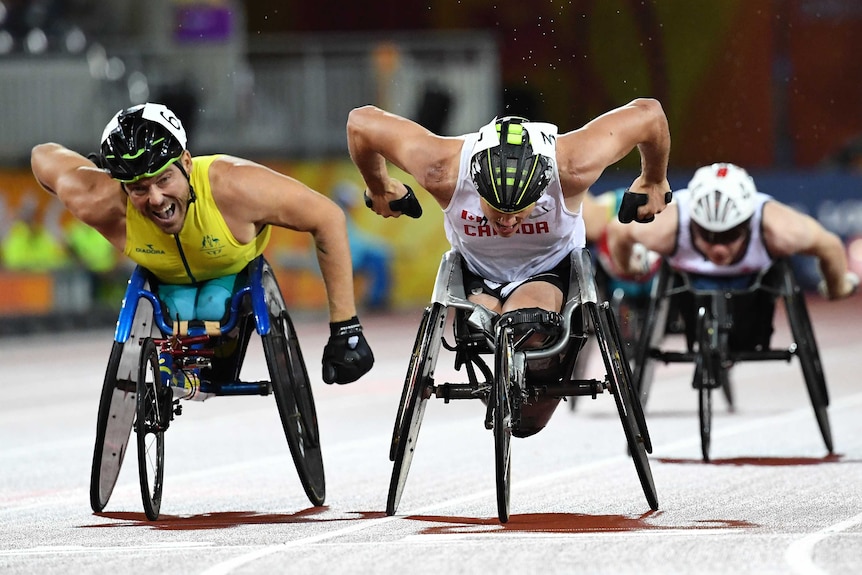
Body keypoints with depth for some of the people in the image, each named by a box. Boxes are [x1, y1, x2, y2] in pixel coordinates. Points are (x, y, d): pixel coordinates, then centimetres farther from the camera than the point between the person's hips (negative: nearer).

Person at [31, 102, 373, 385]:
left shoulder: (232, 187, -44)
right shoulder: (101, 204, -39)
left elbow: (328, 219, -34)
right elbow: (43, 156, -21)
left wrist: (345, 326, -33)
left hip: (236, 271, -1)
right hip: (166, 279, 1)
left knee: (214, 309, -26)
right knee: (179, 312, -25)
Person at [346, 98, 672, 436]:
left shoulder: (572, 167, -37)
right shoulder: (444, 171, -36)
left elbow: (648, 114, -22)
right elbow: (361, 122, -22)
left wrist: (653, 182, -3)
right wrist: (379, 189, -2)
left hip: (549, 269, -2)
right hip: (477, 272, 2)